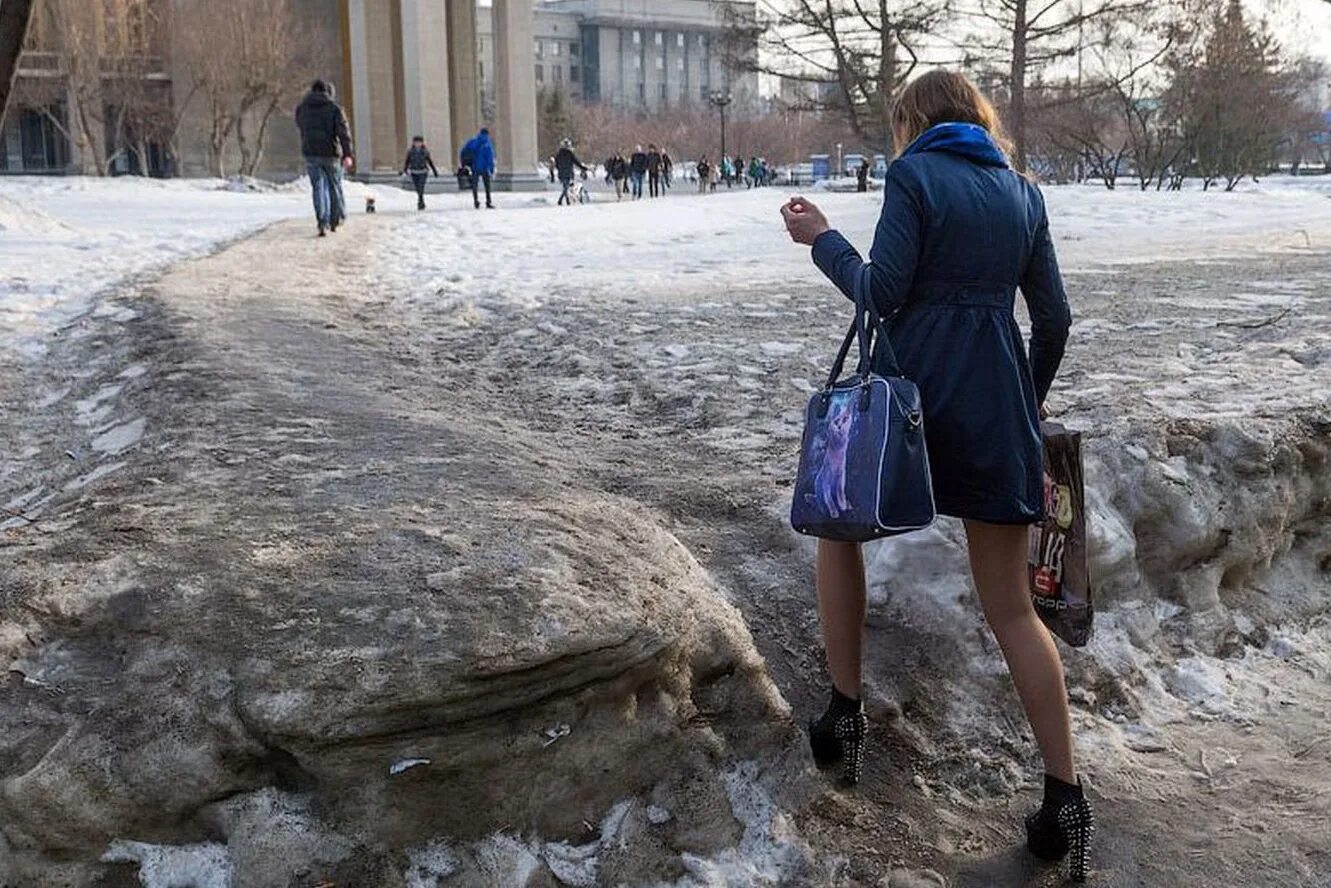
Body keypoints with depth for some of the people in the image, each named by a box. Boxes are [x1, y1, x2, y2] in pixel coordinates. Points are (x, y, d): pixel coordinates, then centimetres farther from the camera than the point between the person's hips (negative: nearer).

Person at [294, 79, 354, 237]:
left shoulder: (301, 108, 7)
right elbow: (343, 132, -15)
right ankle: (336, 221, 24)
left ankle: (323, 223, -15)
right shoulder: (334, 108, -4)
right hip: (331, 153, -2)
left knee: (318, 187, 1)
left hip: (310, 153, 2)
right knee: (335, 186, 15)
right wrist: (348, 154, -20)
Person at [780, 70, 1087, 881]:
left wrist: (822, 238, 5)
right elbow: (1054, 318, 12)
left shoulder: (915, 175, -2)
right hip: (998, 406, 5)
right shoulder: (1023, 191, 13)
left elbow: (881, 293, -10)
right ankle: (1065, 796, 7)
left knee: (839, 526, 22)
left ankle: (846, 714, 21)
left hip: (914, 386, -4)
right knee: (1012, 607, 8)